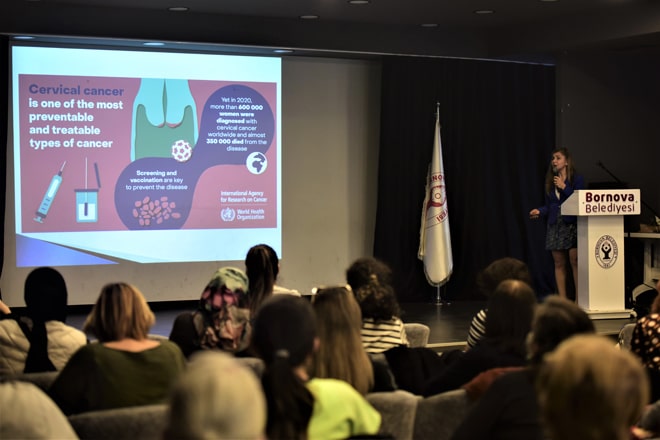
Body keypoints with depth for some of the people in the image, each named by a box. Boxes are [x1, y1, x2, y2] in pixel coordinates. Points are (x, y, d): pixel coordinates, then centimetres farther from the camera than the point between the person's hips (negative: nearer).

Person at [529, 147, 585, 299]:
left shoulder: (577, 179, -1)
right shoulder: (550, 181, 13)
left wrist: (564, 187, -14)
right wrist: (539, 211, -3)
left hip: (572, 225, -5)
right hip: (555, 226, 5)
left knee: (575, 262, -8)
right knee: (559, 264, 5)